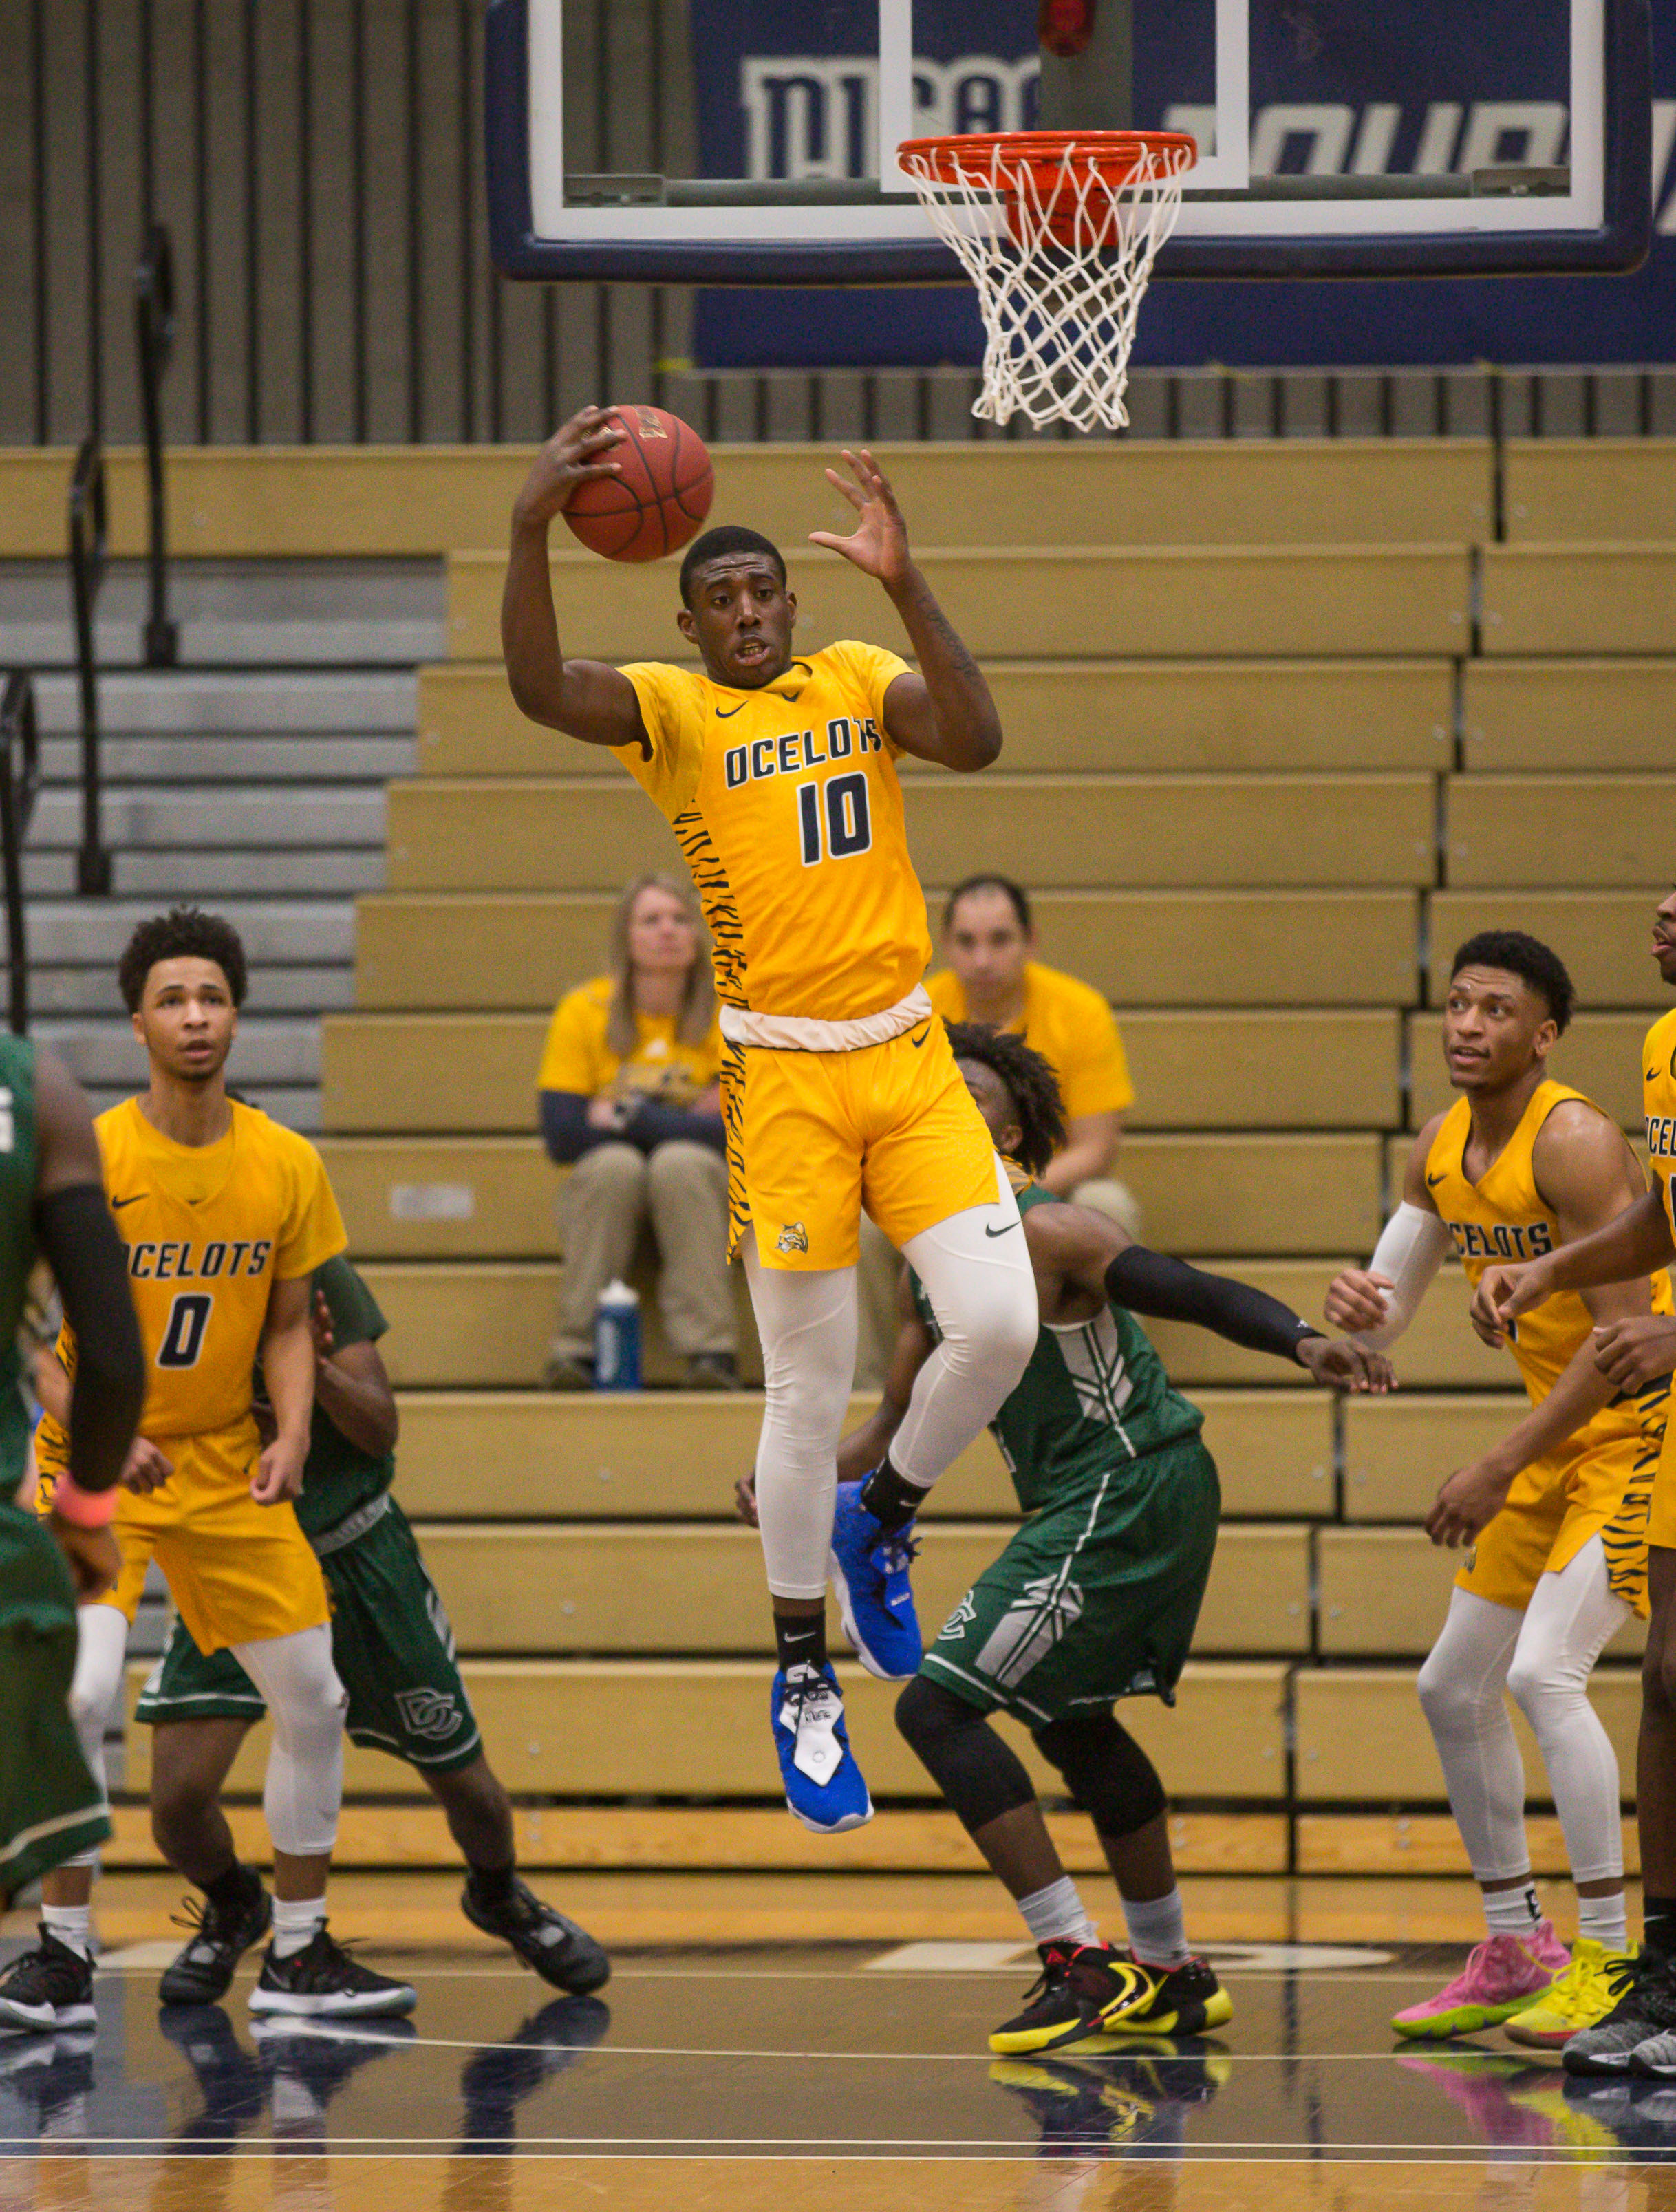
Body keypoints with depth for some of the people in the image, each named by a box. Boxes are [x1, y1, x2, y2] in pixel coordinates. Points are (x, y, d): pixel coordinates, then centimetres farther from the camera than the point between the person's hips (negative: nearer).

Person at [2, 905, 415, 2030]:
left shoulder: (288, 1166, -3)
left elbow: (291, 1321, 7)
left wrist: (293, 1435, -10)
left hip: (229, 1469, 4)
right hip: (97, 1469, -4)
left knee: (315, 1700, 3)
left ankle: (298, 1952, 19)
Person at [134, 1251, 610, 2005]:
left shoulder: (312, 1271, -15)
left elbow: (381, 1430, -13)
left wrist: (316, 1370, -33)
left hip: (355, 1553, -1)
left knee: (463, 1780, 8)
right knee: (178, 1795, -15)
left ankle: (499, 1895, 43)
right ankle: (230, 1910, 19)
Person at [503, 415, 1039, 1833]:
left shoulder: (859, 681, 7)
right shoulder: (673, 712, -1)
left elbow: (975, 741, -13)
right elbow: (541, 690, -21)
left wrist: (903, 585, -23)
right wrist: (533, 531, -37)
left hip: (909, 1054, 3)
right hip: (784, 1078, -3)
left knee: (1000, 1322, -10)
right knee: (809, 1389, 0)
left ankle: (879, 1519, 20)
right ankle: (803, 1677, 15)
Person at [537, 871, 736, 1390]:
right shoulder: (583, 1011, -7)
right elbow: (561, 1136, -15)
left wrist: (630, 1117, -19)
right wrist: (688, 1122, -16)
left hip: (694, 1192, 0)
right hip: (603, 1193, 0)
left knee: (681, 1162, -32)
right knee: (614, 1162, -33)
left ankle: (711, 1350, -36)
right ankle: (576, 1348, -32)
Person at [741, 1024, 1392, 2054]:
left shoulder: (1045, 1235, -16)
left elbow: (1196, 1292, -23)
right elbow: (907, 1416, 20)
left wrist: (1303, 1341, -40)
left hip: (1128, 1497, -10)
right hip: (1099, 1504, 10)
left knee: (938, 1706, -12)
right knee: (1075, 1724, 26)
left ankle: (1081, 1965, -13)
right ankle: (1173, 1975, 38)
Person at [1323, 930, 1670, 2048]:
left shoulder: (1575, 1143, -22)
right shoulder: (1443, 1149, 5)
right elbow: (1389, 1306, 14)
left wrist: (1500, 1469, -23)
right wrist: (1359, 1306, -13)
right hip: (1559, 1442, 9)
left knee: (1544, 1671, -22)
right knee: (1455, 1685, 11)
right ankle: (1516, 1950, 22)